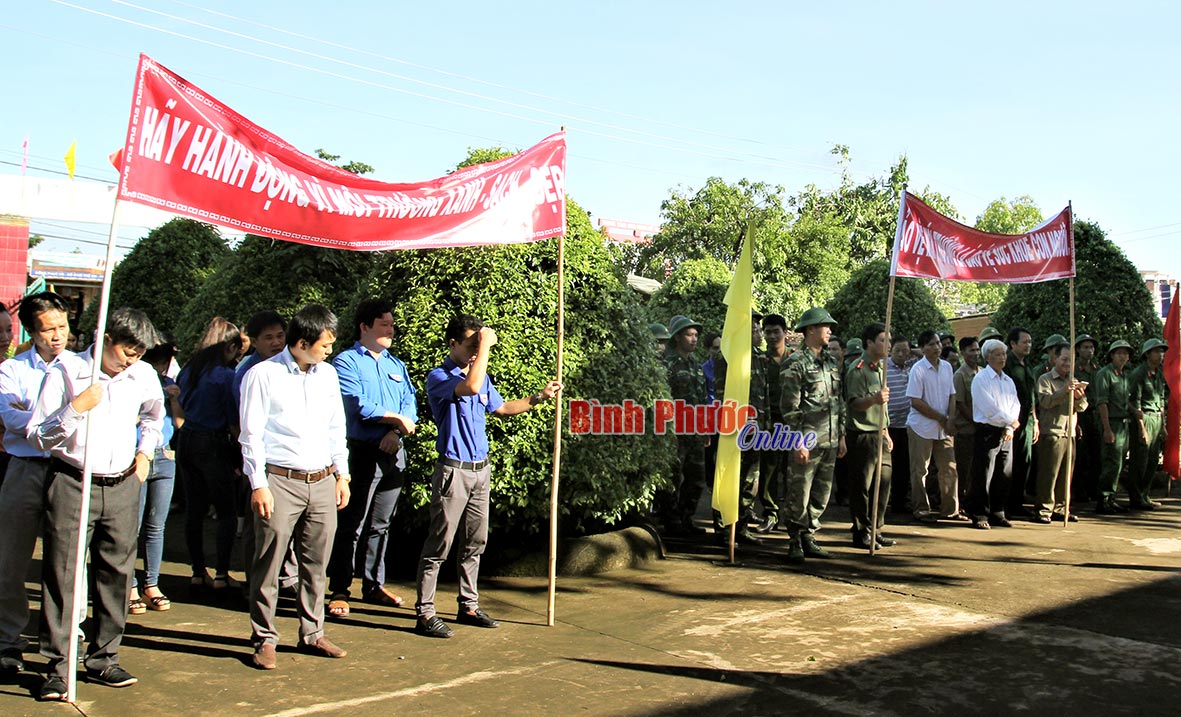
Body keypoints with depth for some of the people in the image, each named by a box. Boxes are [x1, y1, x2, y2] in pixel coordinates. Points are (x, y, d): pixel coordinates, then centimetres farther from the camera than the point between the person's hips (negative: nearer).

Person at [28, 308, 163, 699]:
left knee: (116, 573, 8)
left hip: (122, 486, 4)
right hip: (71, 484, -4)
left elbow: (154, 415, 29)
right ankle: (58, 666, 8)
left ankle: (103, 659, 20)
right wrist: (76, 409, -20)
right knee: (62, 573, -1)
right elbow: (37, 435, -7)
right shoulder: (66, 371, -6)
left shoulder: (144, 376, 5)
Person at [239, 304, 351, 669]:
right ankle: (264, 639, 13)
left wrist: (342, 475, 15)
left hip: (322, 482, 5)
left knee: (317, 563, 10)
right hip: (280, 482, -5)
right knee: (268, 564, 1)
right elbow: (251, 435, -5)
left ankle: (312, 633, 23)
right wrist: (258, 484, -10)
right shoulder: (263, 375, -4)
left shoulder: (328, 374, 12)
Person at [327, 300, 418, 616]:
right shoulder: (346, 362, -3)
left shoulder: (396, 364, 16)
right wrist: (398, 419, -6)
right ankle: (339, 591, 5)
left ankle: (373, 585, 23)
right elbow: (359, 405, -14)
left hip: (393, 453, 6)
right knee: (351, 524, -3)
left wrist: (395, 433, -11)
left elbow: (410, 405, 7)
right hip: (362, 451, -6)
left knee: (380, 524, 13)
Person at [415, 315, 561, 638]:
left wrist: (539, 397, 15)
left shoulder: (482, 377, 13)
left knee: (475, 542, 13)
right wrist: (484, 345, -23)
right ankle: (425, 613, 3)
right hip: (453, 470, -8)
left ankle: (468, 606, 24)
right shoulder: (438, 378, -12)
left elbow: (501, 408, 25)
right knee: (439, 544, -4)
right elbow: (471, 387, -31)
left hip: (481, 470, 8)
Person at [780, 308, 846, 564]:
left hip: (830, 442, 7)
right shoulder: (796, 363, -7)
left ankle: (809, 538, 21)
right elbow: (790, 406, -12)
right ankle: (795, 543, 7)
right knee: (799, 495, -3)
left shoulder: (832, 363, 15)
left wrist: (842, 436, 15)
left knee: (821, 495, 11)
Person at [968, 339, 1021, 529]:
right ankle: (979, 515, 0)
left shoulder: (1009, 381, 16)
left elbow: (1015, 406, 9)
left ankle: (997, 513, 18)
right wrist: (1012, 421, -5)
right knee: (983, 476, -6)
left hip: (1006, 434, 6)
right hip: (987, 432, -6)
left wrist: (1010, 428, -7)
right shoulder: (981, 379, -5)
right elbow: (990, 408, -12)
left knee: (1004, 476, 8)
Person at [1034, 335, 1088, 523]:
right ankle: (1044, 510, -2)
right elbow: (1046, 401, -15)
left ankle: (1060, 509, 16)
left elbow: (1082, 407, 10)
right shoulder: (1045, 379, 1)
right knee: (1048, 473, -6)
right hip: (1051, 433, -6)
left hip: (1069, 434, 6)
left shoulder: (1074, 381, 18)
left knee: (1066, 474, 8)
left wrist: (1079, 397, -12)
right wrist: (1064, 391, -27)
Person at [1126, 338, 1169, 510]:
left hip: (1157, 419, 8)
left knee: (1153, 461, 10)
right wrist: (1142, 428, -16)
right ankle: (1136, 499, 0)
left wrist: (1163, 426, 16)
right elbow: (1135, 403, -13)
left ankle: (1145, 496, 20)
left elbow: (1163, 401, 21)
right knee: (1139, 461, -5)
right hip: (1143, 418, -8)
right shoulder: (1138, 374, -9)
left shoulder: (1159, 374, 16)